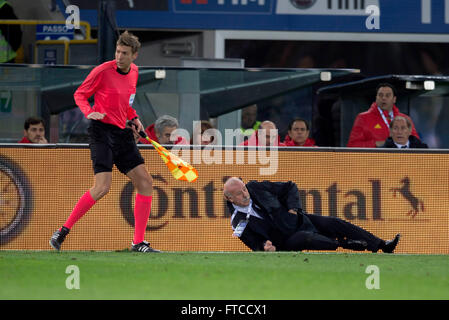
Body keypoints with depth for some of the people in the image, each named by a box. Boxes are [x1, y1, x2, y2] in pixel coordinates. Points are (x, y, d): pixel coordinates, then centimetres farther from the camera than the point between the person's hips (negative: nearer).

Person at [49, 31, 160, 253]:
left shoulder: (134, 72, 10)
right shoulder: (102, 71, -10)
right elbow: (79, 95, -2)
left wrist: (133, 118, 10)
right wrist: (89, 112, -20)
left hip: (122, 133, 7)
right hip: (102, 131, -7)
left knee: (145, 182, 0)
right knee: (102, 187, -20)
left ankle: (138, 243, 4)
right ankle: (63, 231, -9)